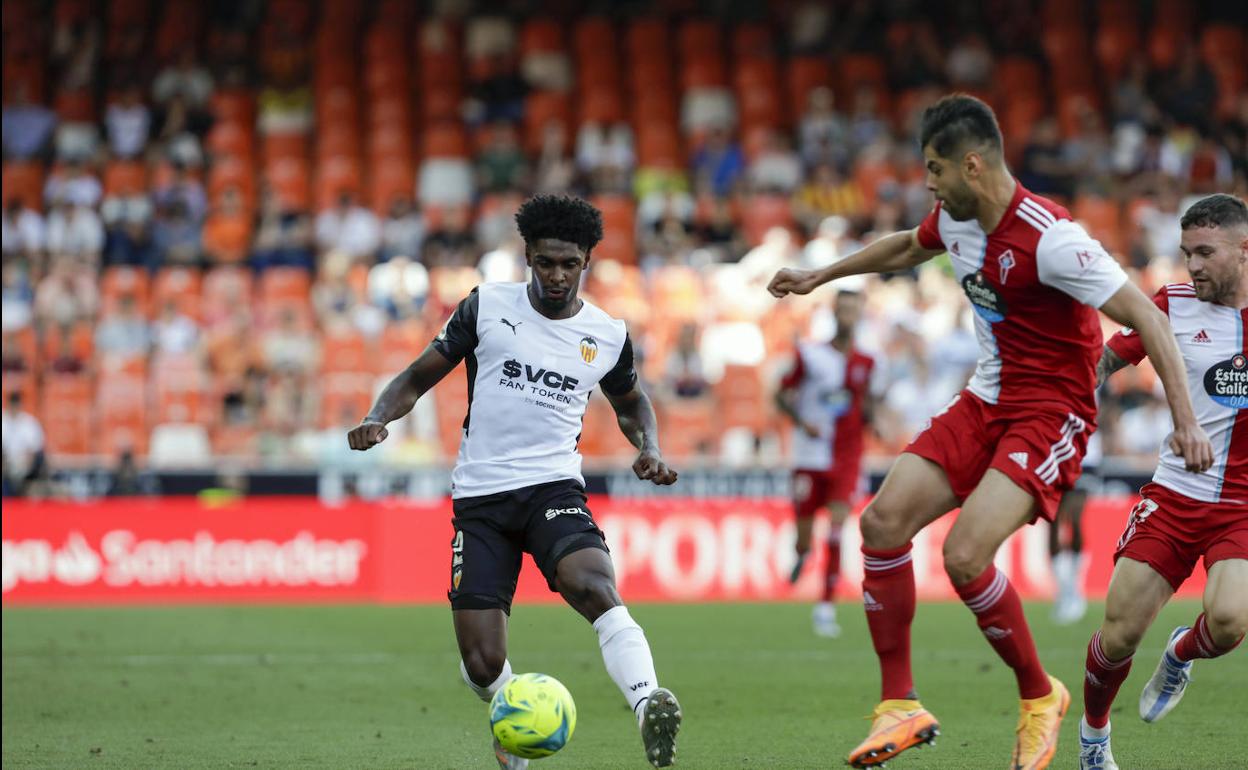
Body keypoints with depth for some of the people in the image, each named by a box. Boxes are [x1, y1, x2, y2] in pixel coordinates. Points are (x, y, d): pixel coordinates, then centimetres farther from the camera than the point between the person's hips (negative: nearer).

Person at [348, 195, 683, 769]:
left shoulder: (608, 336, 6)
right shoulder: (487, 306, 2)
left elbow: (631, 403, 27)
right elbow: (418, 378, 7)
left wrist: (649, 448, 6)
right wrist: (378, 418, -13)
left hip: (554, 487, 0)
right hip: (480, 499, 0)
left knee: (594, 587, -35)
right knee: (483, 667, -7)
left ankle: (648, 709, -51)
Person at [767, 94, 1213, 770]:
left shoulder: (1049, 238, -24)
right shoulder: (955, 219, 2)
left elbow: (1145, 318, -23)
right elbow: (905, 249, 27)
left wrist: (1185, 422, -30)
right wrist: (817, 278, 38)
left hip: (1051, 413, -8)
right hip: (985, 402, 8)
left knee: (965, 556, -23)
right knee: (882, 522, -7)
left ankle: (1039, 696, 2)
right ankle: (900, 707, 3)